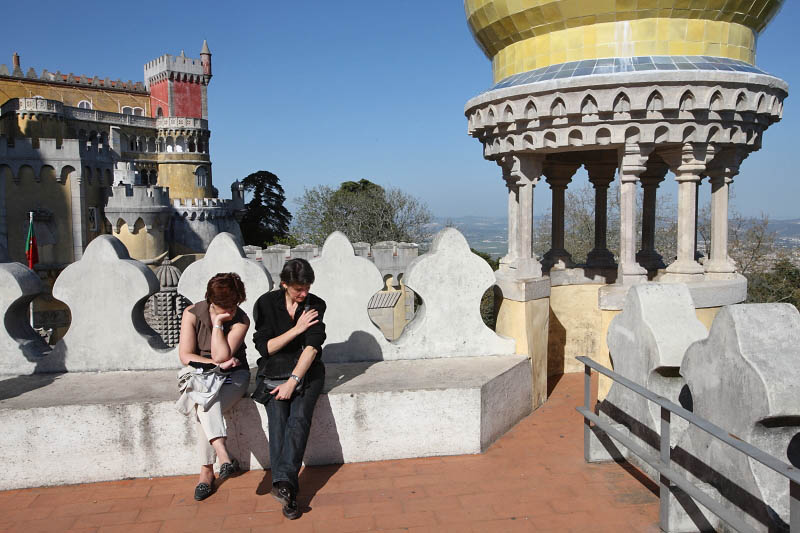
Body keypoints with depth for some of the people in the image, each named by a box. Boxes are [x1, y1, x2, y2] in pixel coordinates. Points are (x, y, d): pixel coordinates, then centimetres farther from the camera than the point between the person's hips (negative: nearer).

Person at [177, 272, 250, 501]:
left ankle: (206, 471, -30)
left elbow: (221, 355, -20)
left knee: (205, 408, -30)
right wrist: (218, 363, -16)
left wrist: (217, 323, -21)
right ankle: (224, 457, -40)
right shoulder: (192, 313, -7)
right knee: (206, 402, -34)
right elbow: (185, 356, -8)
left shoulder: (241, 320, -11)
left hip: (233, 375, -1)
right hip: (201, 374, 1)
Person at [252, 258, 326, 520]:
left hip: (306, 370, 0)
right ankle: (287, 489, -33)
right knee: (278, 417, -26)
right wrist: (297, 329, -11)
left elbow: (312, 347, -9)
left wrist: (293, 381, -19)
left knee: (299, 417, -26)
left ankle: (283, 483, -35)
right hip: (274, 371, 0)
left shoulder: (316, 305, 0)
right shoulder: (266, 304, -1)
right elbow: (265, 347, -4)